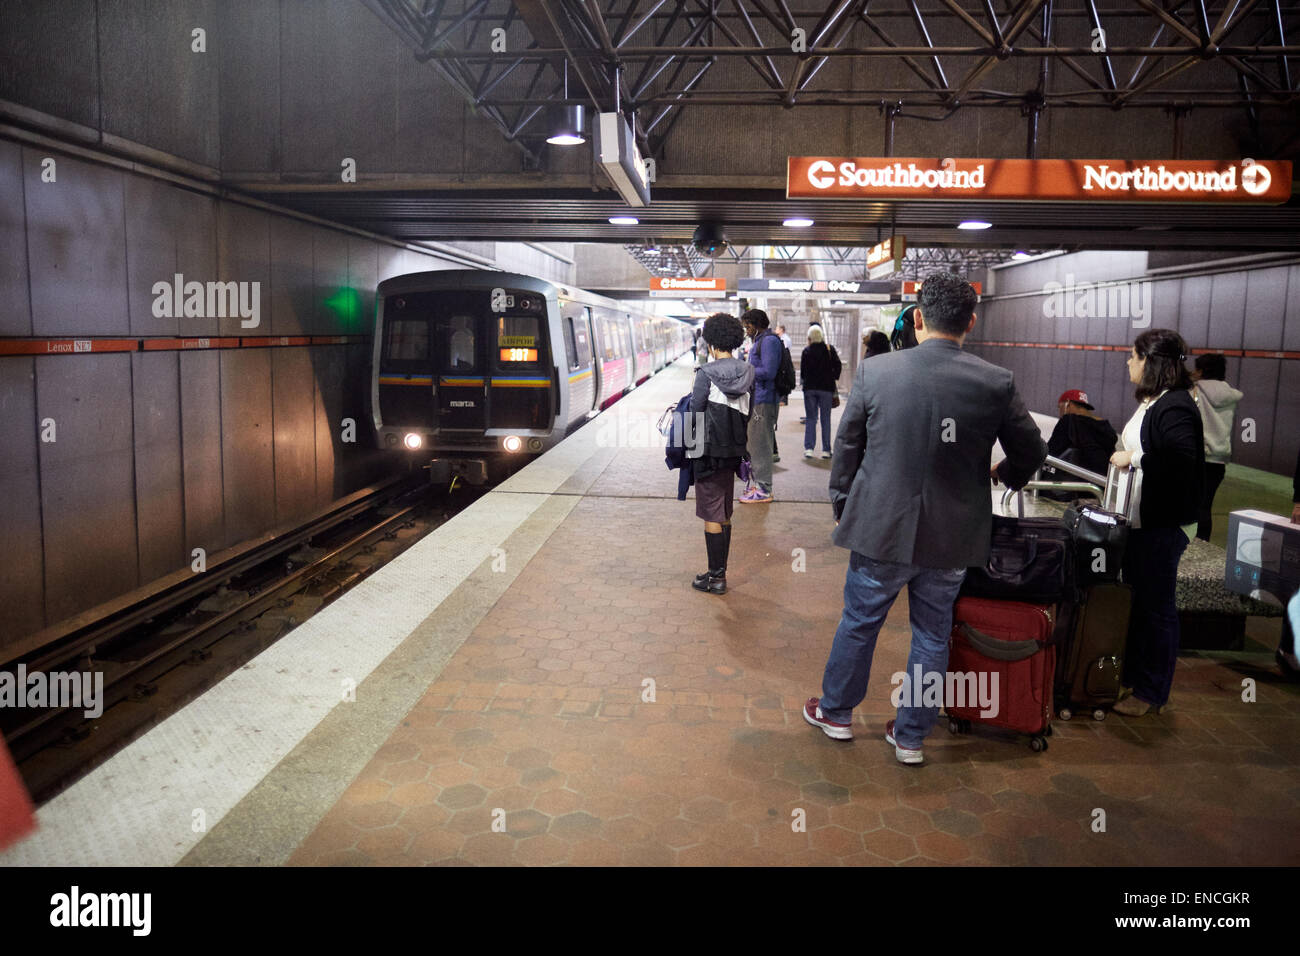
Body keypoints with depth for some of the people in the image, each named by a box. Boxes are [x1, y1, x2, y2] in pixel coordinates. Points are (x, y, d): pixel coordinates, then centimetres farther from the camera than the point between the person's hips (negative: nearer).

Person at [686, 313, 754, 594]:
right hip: (734, 451, 7)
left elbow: (696, 412, -12)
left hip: (710, 452, -6)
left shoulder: (706, 373, -16)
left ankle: (716, 577, 9)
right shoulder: (747, 372, 2)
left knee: (711, 515, 2)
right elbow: (748, 413, 6)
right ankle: (720, 571, 24)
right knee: (724, 513, 16)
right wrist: (739, 442, 14)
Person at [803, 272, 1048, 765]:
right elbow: (1031, 452, 5)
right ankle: (911, 735, 29)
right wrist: (1005, 474, 28)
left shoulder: (873, 372, -10)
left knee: (858, 622, 17)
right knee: (932, 635, 16)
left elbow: (846, 447, 0)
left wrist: (841, 505, 14)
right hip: (952, 537, 1)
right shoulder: (997, 383, -8)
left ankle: (835, 712, 35)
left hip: (881, 526, -1)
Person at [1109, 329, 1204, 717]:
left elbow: (1183, 460, -32)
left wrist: (1134, 458, -24)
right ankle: (1132, 675, 33)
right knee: (1137, 601, 19)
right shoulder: (1152, 402, 11)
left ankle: (1152, 693, 15)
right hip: (1140, 521, 10)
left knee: (1157, 608, 2)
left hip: (1164, 526, -10)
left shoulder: (1175, 407, -20)